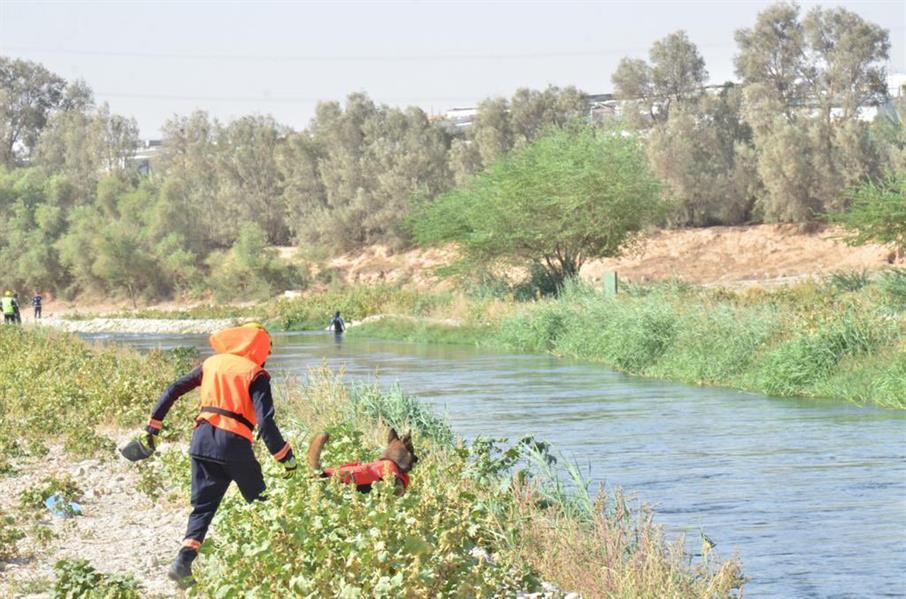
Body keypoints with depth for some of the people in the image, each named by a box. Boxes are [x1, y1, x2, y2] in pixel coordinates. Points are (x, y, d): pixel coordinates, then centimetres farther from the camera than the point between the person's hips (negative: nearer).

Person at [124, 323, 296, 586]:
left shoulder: (212, 364, 17)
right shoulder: (256, 375, 1)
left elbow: (172, 391, 15)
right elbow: (265, 422, -11)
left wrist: (152, 429, 20)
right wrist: (287, 459, -7)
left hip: (202, 442, 4)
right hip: (234, 445, -4)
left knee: (203, 507, 9)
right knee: (261, 504, 15)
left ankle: (183, 562, -10)